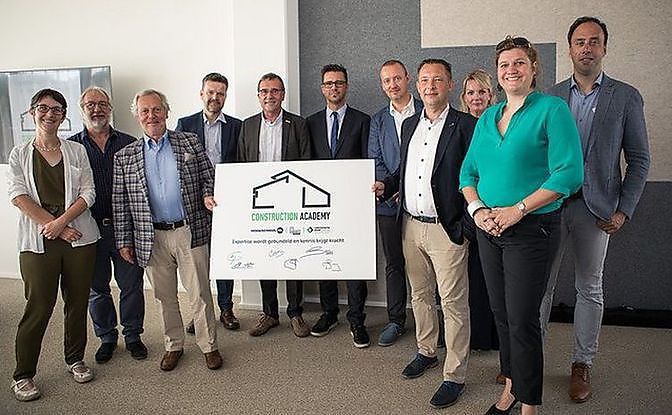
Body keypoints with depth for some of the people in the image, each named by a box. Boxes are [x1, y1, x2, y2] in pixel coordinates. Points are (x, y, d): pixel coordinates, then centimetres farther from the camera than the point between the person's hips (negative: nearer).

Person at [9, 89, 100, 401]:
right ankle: (23, 375, 14)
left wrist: (61, 222, -13)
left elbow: (88, 193, 1)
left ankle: (75, 358, 29)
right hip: (38, 242, -1)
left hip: (79, 238, 2)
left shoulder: (77, 151, 9)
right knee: (38, 307, -1)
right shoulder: (19, 155, 7)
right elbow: (19, 196, -4)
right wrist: (54, 226, -12)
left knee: (77, 302, 9)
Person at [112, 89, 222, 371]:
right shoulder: (124, 156, 5)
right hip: (152, 237, 2)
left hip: (190, 231, -1)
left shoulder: (190, 142, 4)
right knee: (164, 297, 13)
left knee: (200, 293, 4)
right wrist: (124, 241, 4)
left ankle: (209, 346, 21)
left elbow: (209, 177, 7)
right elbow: (119, 202, 6)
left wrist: (208, 196, -15)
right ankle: (173, 346, 31)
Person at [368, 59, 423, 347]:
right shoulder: (378, 120, 12)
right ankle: (396, 321, 21)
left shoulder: (426, 111, 3)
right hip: (390, 203, 3)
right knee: (393, 263, 9)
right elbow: (375, 162, 7)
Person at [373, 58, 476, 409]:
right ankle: (426, 352, 38)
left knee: (453, 303, 1)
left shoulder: (465, 126, -8)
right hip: (411, 225, 7)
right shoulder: (409, 125, 13)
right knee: (420, 295, 19)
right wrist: (385, 186, 4)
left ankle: (454, 376, 14)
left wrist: (469, 223, -17)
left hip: (447, 229, -6)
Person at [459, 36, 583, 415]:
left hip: (532, 230, -6)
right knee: (501, 314, 15)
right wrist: (477, 208, -6)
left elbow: (570, 173, -17)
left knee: (522, 320, -1)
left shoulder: (552, 109, -8)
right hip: (489, 229, 6)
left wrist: (517, 210, -20)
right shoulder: (488, 117, 12)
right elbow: (469, 171, 13)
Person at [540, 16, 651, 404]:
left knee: (590, 289, 9)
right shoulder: (551, 96, 8)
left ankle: (582, 365, 22)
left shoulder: (626, 97, 2)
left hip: (596, 208, -1)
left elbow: (639, 159, 2)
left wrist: (624, 210, -5)